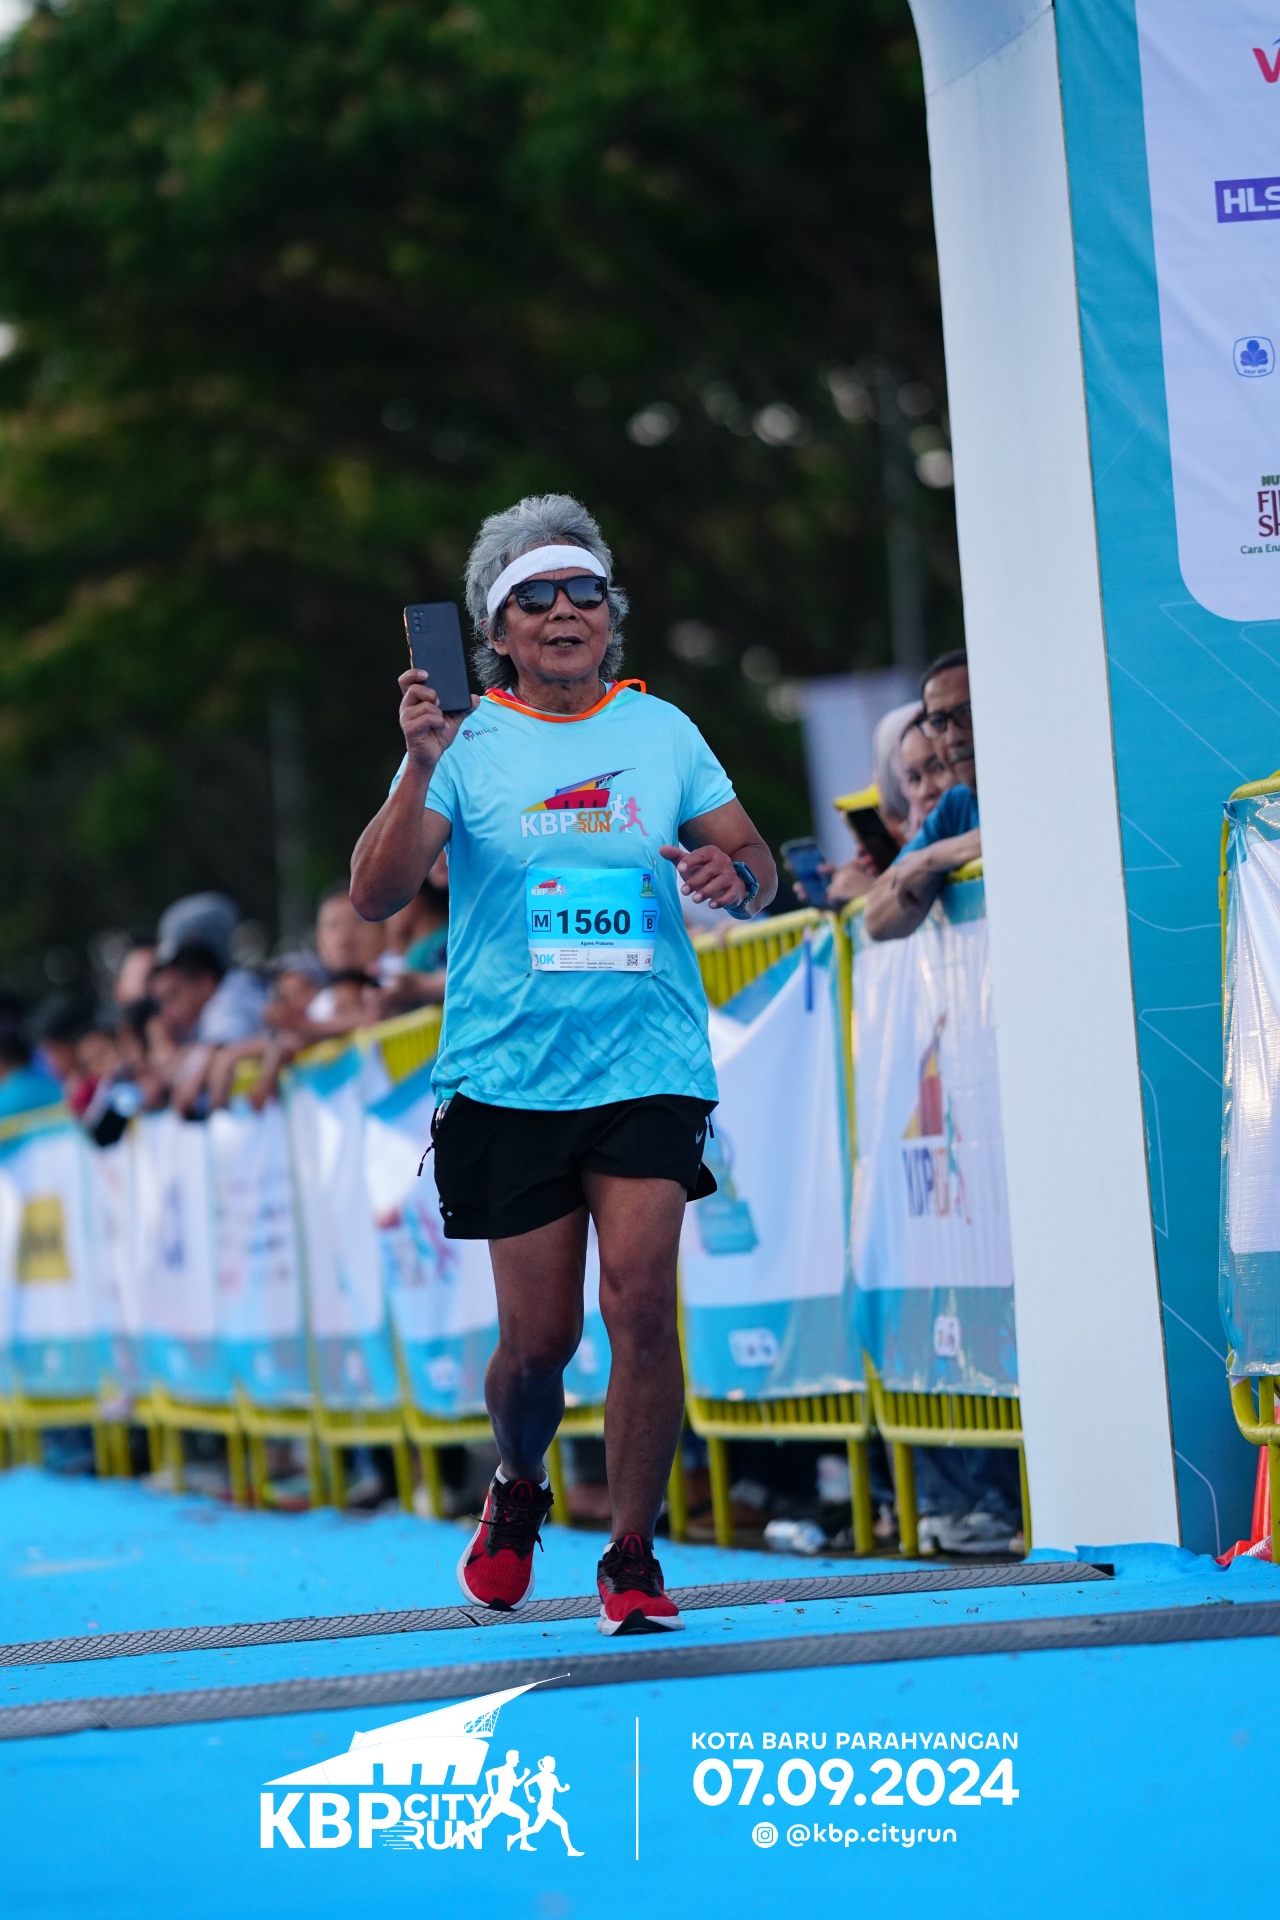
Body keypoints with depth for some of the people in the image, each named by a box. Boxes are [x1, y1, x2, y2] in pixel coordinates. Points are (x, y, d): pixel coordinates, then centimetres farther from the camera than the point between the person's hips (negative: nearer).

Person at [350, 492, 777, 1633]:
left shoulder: (662, 730, 8)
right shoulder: (466, 743, 1)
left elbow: (757, 873, 12)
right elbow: (376, 896, -9)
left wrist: (733, 872, -12)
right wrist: (420, 768, -23)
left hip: (649, 1070, 1)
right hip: (507, 1079, -1)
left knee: (640, 1299, -12)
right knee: (538, 1336, 2)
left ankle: (632, 1559, -1)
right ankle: (518, 1492, 33)